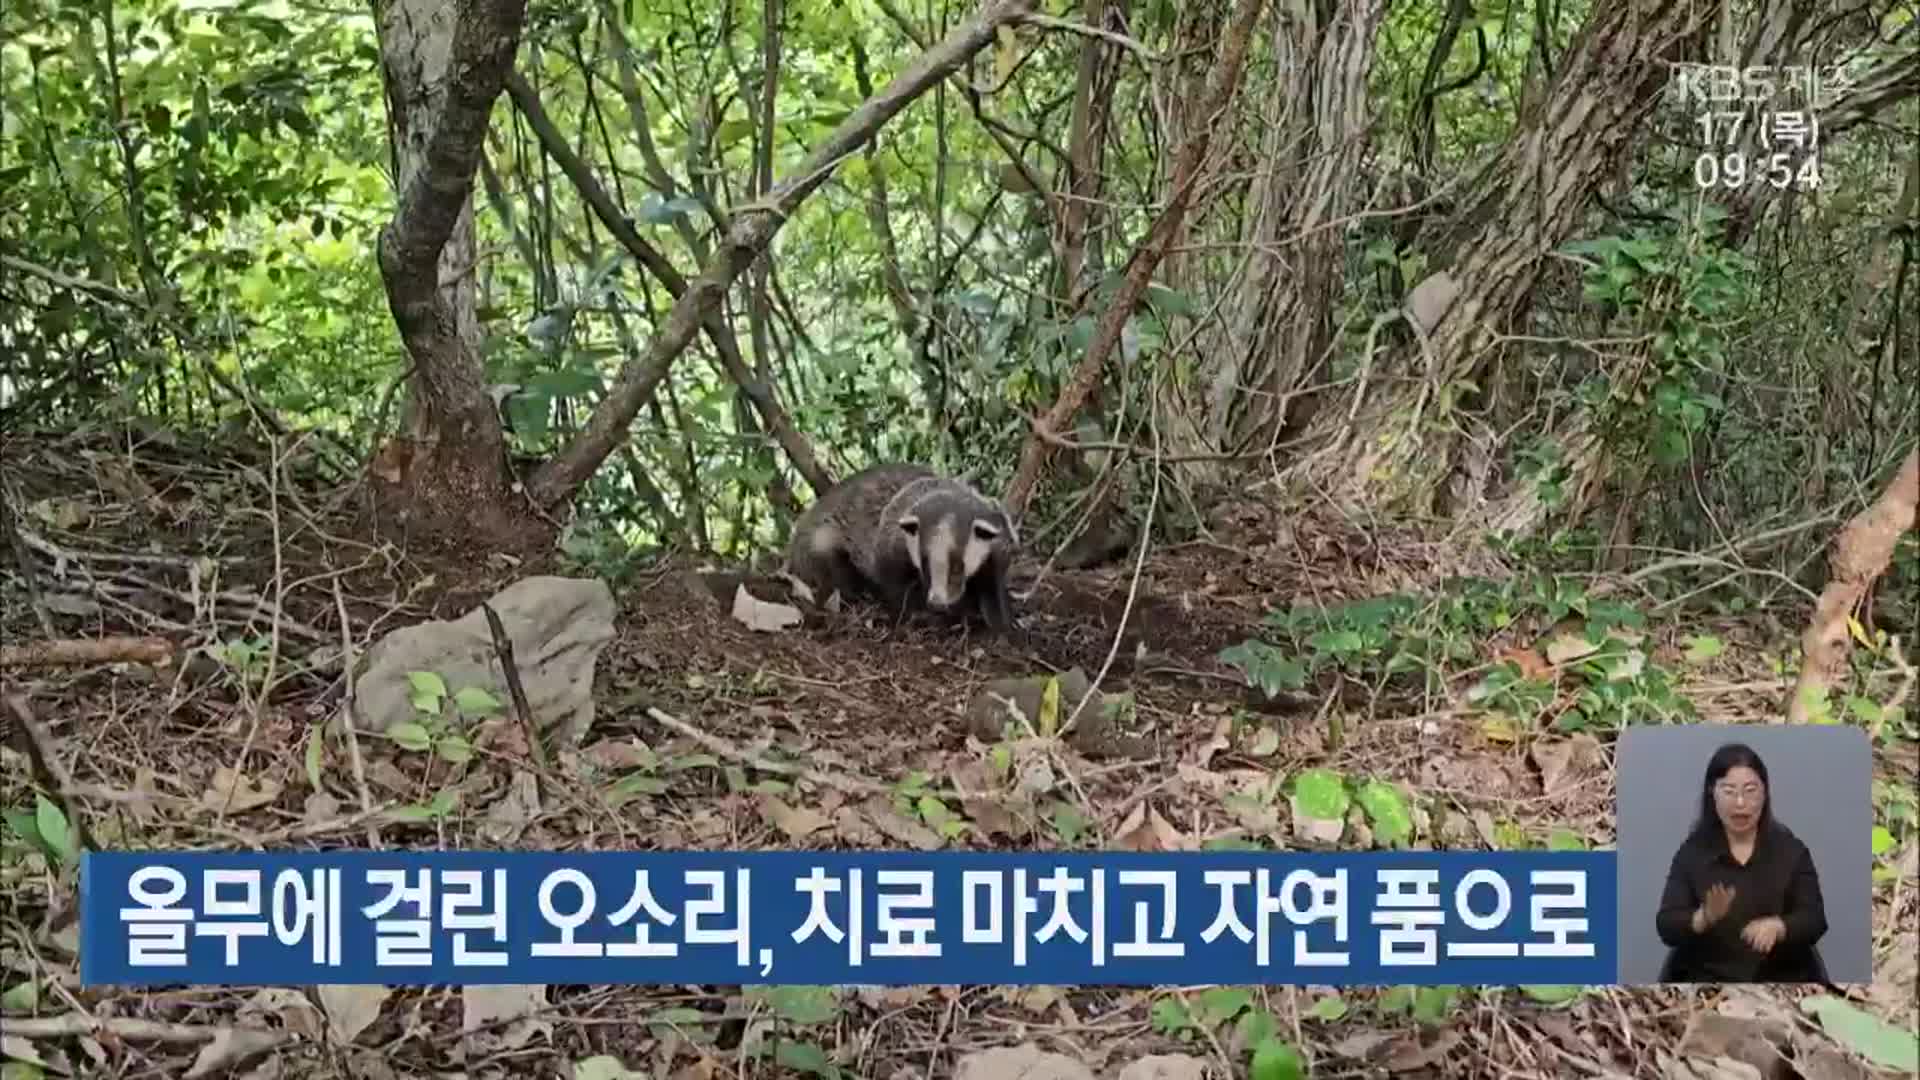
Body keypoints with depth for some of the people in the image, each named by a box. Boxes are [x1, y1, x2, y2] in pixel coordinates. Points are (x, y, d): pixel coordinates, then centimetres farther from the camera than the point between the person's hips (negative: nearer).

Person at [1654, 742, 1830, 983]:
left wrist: (1777, 926, -24)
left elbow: (1814, 920, -3)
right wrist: (1705, 917, -26)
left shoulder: (1791, 850, 4)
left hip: (1781, 978, 1)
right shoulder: (1691, 853, 1)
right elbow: (1667, 927, -6)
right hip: (1710, 977, -1)